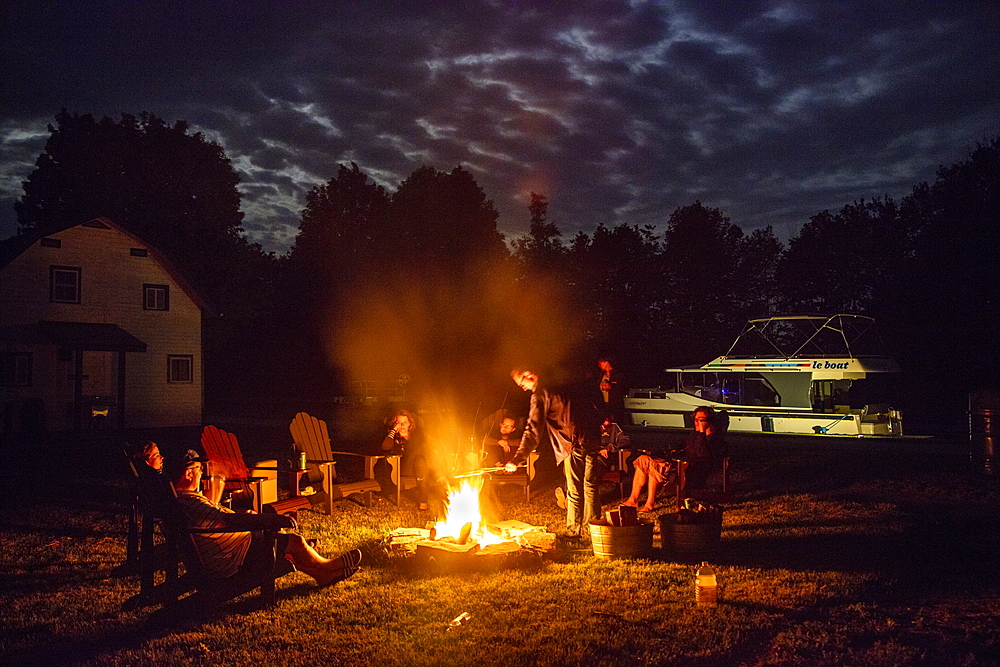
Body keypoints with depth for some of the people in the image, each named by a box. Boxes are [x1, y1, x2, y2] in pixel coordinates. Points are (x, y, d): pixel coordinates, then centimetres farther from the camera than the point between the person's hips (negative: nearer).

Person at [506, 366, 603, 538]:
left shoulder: (540, 395, -10)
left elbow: (533, 430, -17)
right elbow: (591, 399, 19)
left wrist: (517, 459, -18)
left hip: (574, 443, -8)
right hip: (592, 439, 8)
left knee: (574, 491, 4)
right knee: (590, 486, 18)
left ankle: (574, 531, 14)